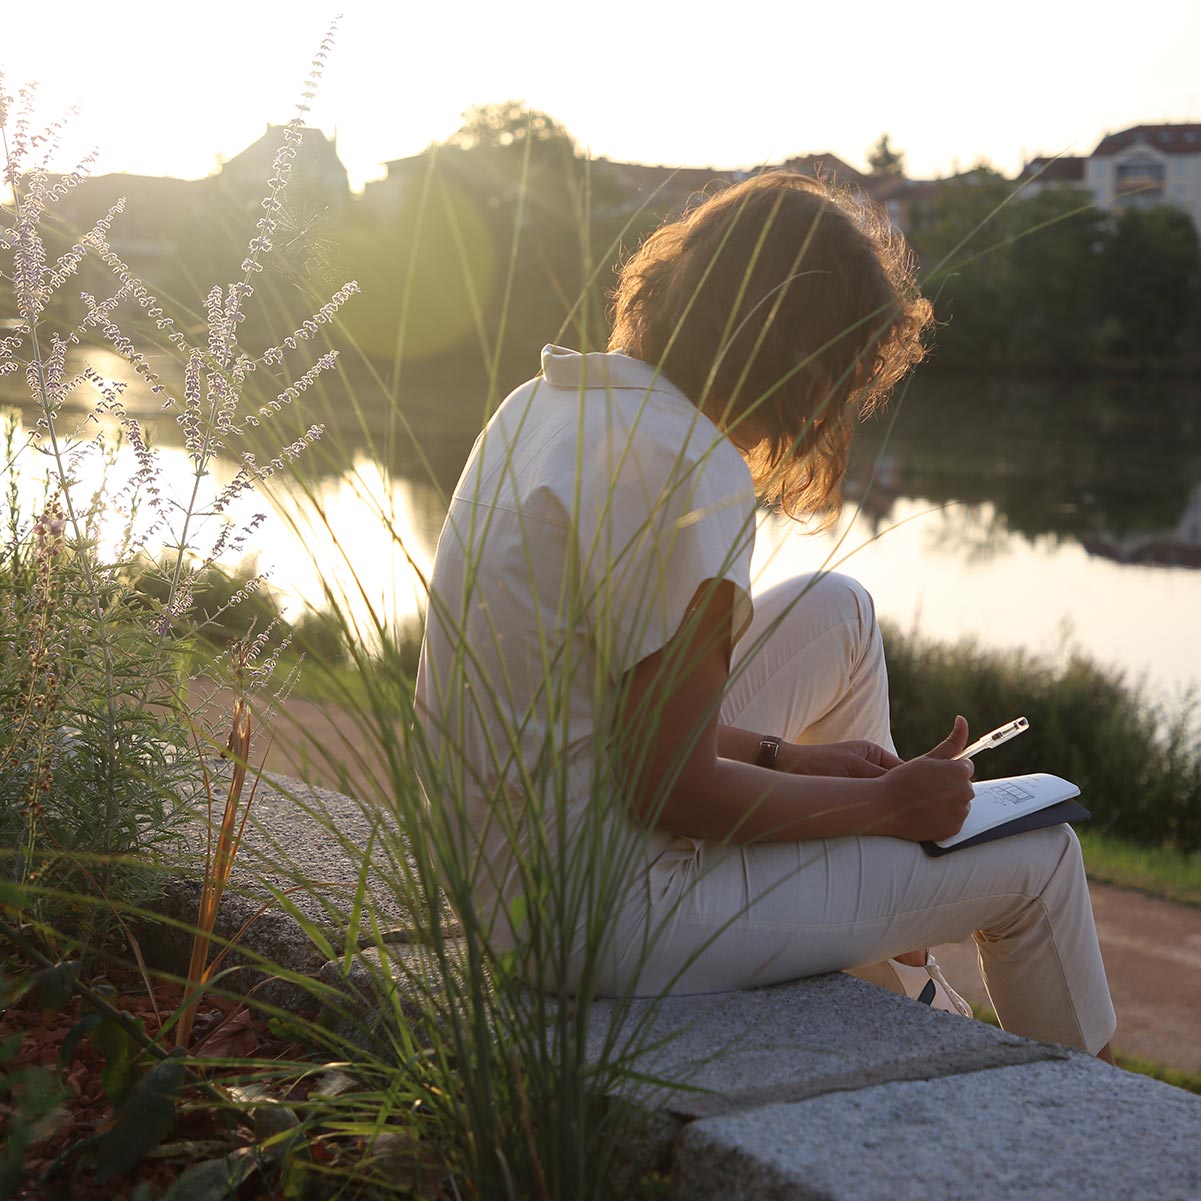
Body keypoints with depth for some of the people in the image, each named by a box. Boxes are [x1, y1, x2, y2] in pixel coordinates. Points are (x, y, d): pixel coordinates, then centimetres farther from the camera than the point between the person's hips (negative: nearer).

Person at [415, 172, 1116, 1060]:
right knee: (1037, 856, 5)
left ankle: (911, 1005, 32)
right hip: (603, 924, -9)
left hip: (505, 868, 9)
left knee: (839, 614, 21)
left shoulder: (553, 397, 5)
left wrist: (786, 757, 11)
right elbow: (669, 789, -20)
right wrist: (890, 803, -6)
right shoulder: (687, 475, -22)